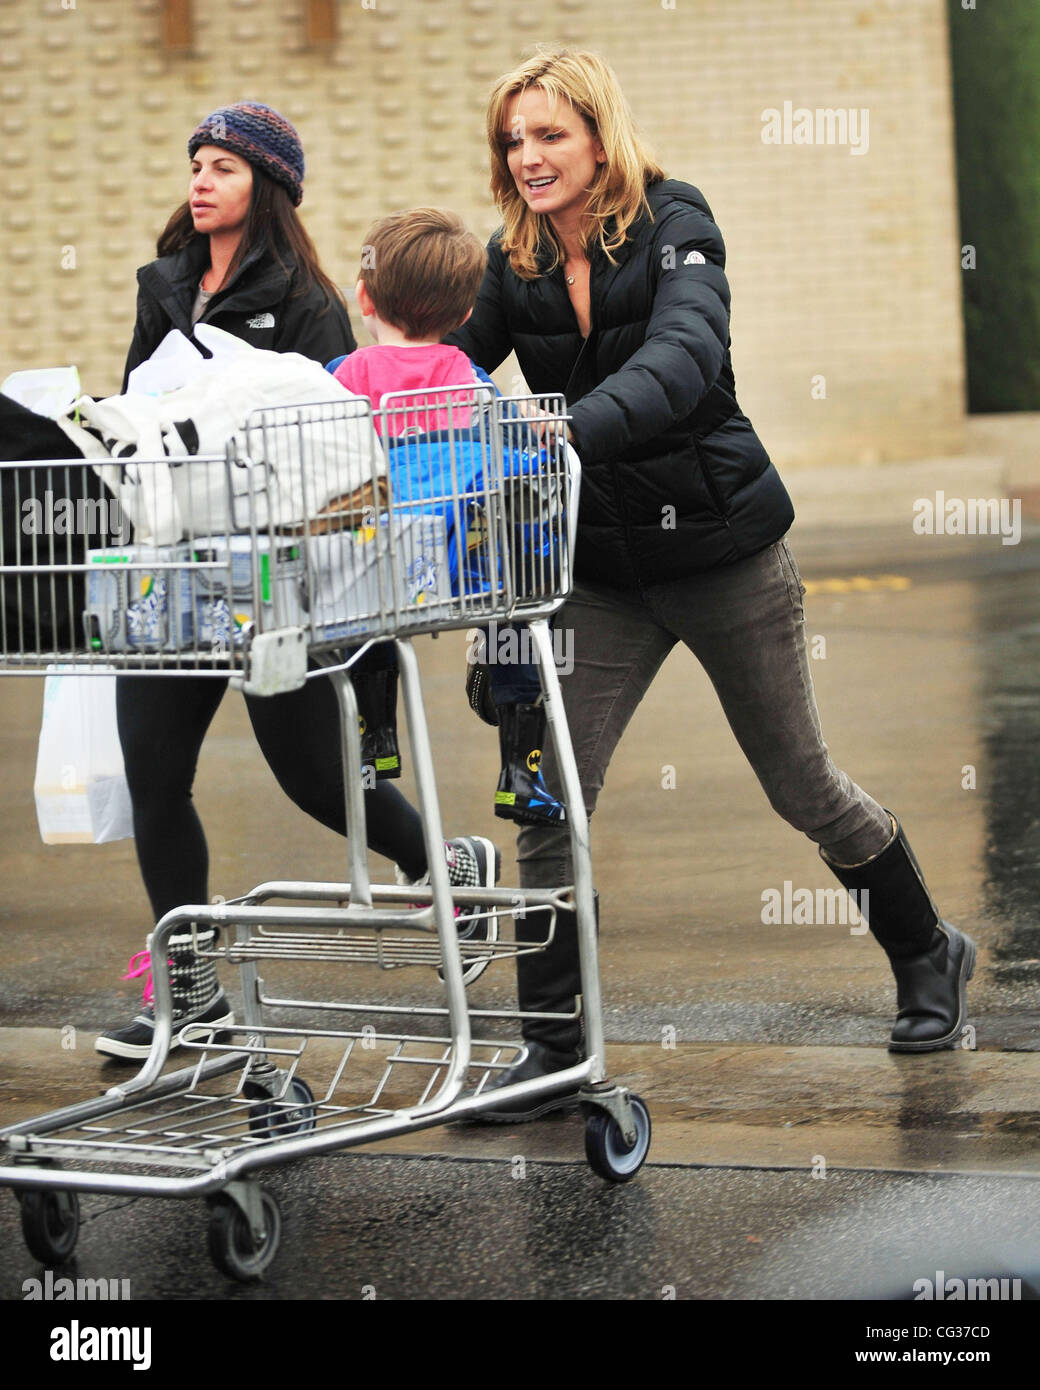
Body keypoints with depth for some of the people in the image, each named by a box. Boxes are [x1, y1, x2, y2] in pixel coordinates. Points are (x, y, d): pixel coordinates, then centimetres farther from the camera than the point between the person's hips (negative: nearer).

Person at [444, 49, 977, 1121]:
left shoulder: (673, 229, -16)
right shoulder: (512, 266, -1)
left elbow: (682, 360, -34)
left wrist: (573, 430, -52)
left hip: (724, 550, -4)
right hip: (599, 573, 4)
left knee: (802, 787, 11)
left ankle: (927, 955, 34)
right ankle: (552, 1042, 3)